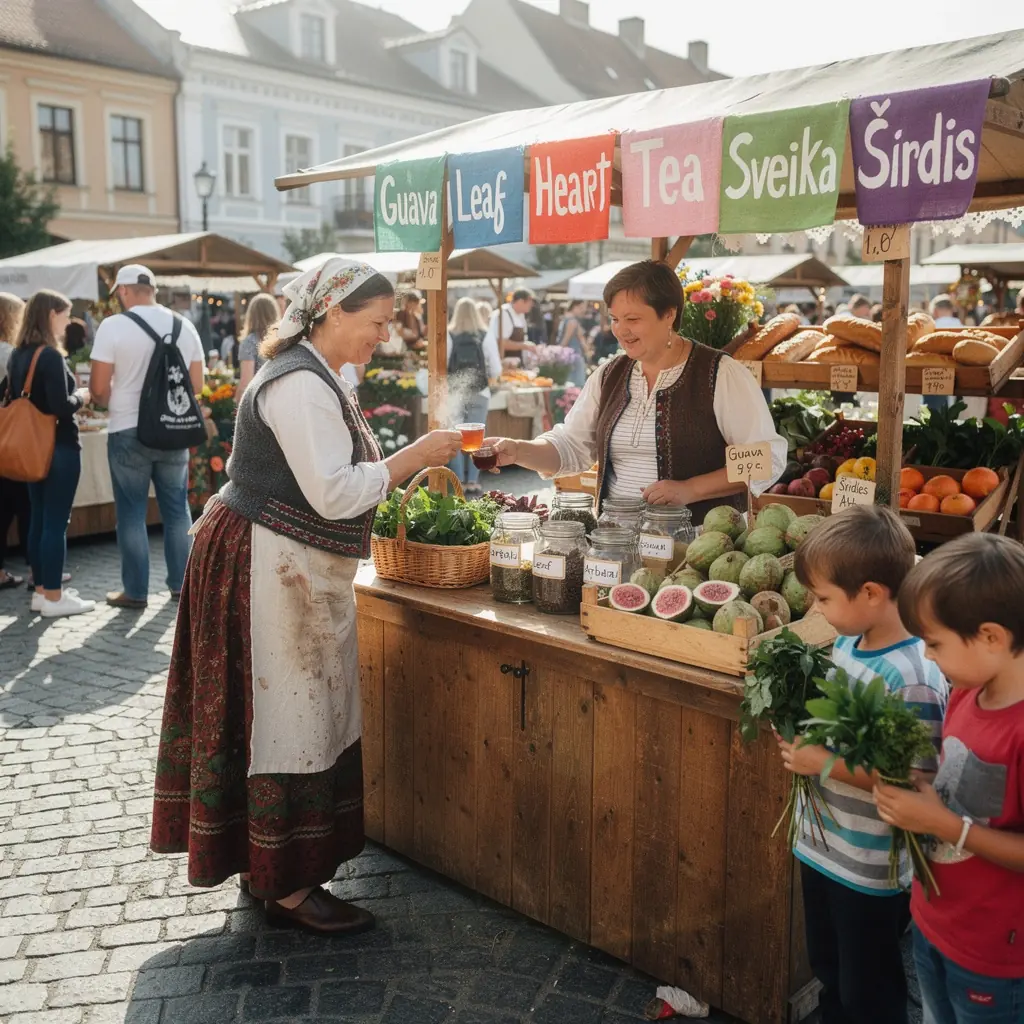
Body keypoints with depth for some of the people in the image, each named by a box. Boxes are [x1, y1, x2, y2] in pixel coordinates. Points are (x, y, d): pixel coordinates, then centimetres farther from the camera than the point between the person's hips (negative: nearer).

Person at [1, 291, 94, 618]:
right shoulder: (50, 356, -18)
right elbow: (61, 406, -23)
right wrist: (81, 397, -5)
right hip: (59, 448, -9)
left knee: (39, 519, 13)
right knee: (56, 522, -3)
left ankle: (41, 590, 20)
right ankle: (53, 598, 2)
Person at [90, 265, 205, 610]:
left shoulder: (113, 326, -10)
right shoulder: (184, 326, 2)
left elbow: (99, 389, -10)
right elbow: (197, 385, 6)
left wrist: (116, 402, 11)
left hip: (128, 432, -4)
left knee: (132, 513, 5)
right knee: (177, 509, 13)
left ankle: (135, 591, 11)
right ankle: (180, 584, 19)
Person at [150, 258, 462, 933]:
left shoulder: (321, 377, 14)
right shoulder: (301, 384, -19)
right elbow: (334, 494, -25)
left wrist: (408, 467, 8)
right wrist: (413, 457, -17)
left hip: (296, 571, 11)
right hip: (271, 568, -11)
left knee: (296, 716, 16)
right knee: (287, 718, -2)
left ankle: (269, 863, 29)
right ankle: (288, 890, 11)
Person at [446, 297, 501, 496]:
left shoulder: (449, 337, -6)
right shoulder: (486, 337, -3)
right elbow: (496, 370, -3)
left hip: (454, 394, -1)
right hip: (479, 394, 1)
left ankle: (458, 482, 6)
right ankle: (472, 482, 8)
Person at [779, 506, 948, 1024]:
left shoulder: (913, 678, -28)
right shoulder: (845, 644, -2)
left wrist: (827, 764, -25)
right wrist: (801, 729, -6)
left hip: (872, 870, -7)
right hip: (822, 846, 8)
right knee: (829, 974, 27)